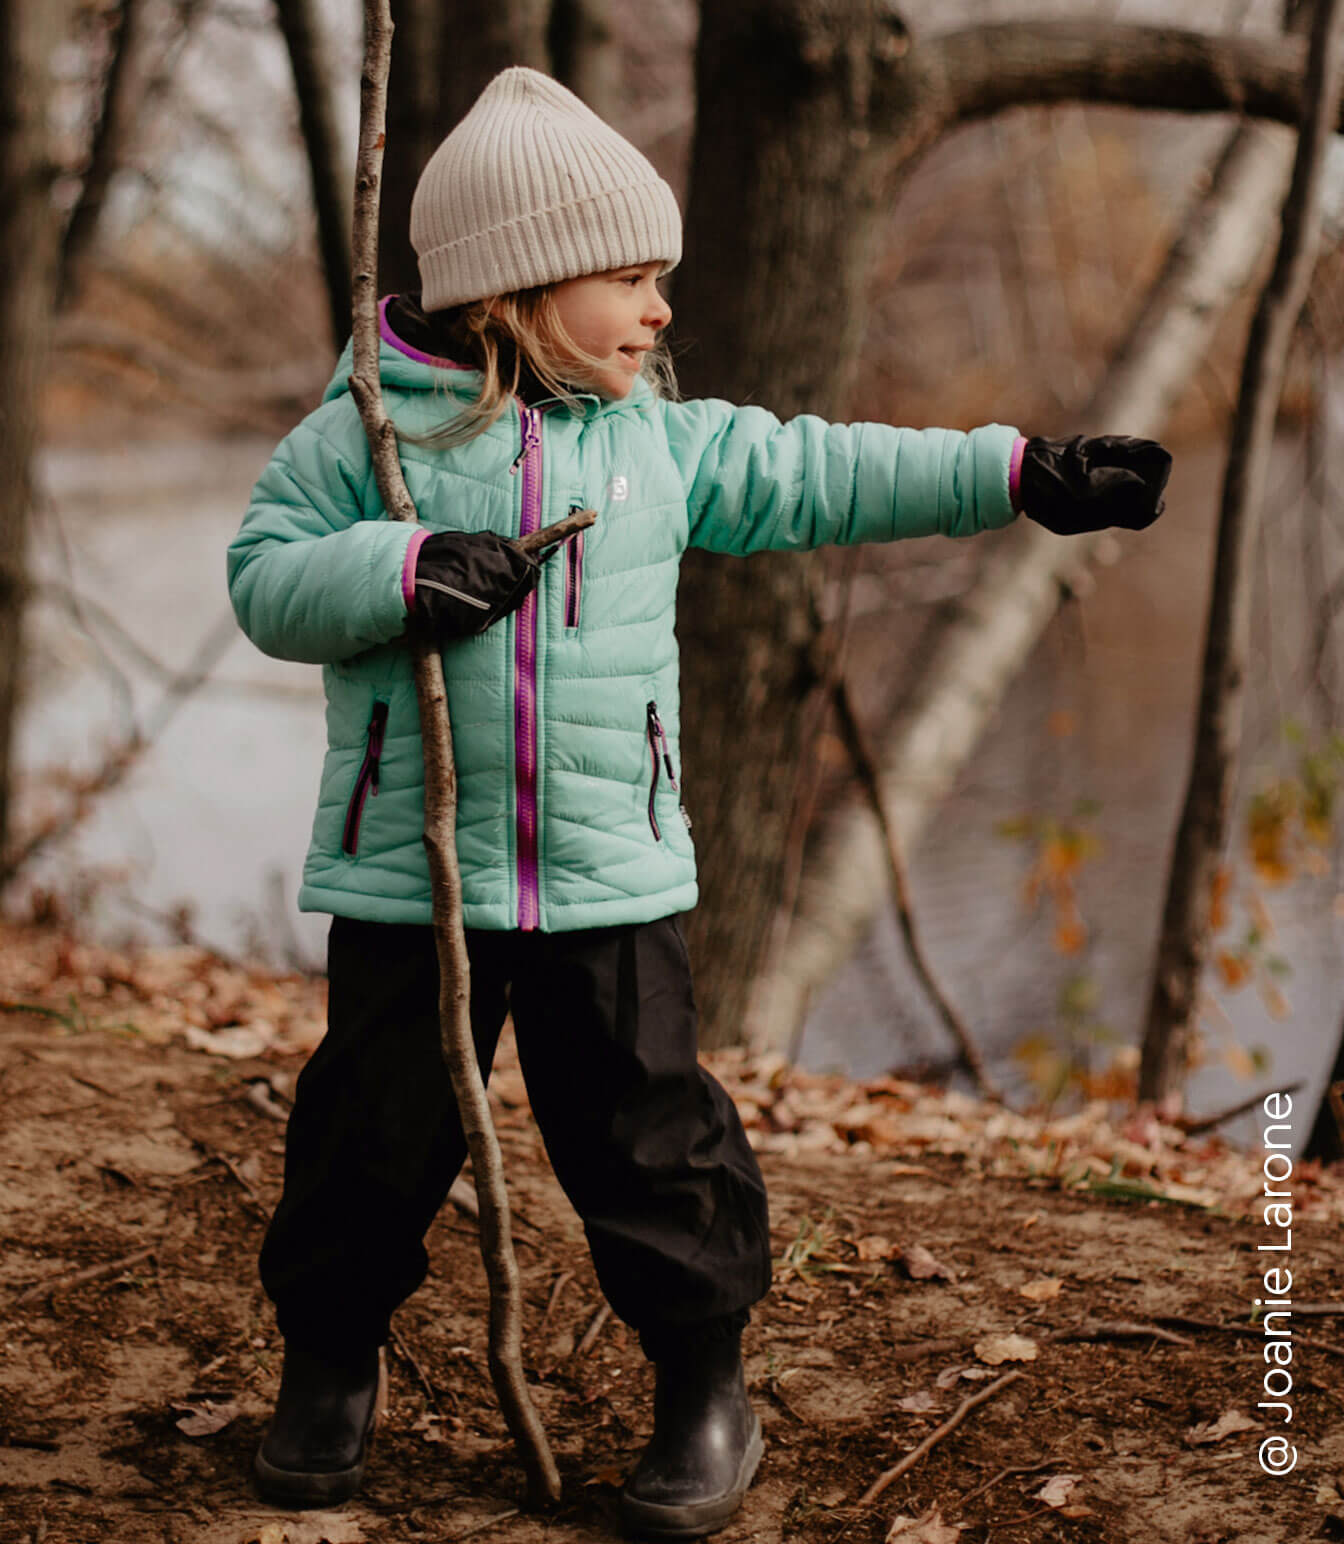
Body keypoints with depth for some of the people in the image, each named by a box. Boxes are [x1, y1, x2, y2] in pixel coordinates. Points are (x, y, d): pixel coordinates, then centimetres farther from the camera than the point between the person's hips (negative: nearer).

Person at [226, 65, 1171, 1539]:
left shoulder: (665, 439, 7)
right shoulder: (368, 427, -2)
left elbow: (822, 475, 11)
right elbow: (266, 577, -3)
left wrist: (1021, 472, 8)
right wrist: (400, 572, -21)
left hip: (610, 872, 2)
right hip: (409, 869, -2)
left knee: (644, 1130, 5)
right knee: (375, 1128, 5)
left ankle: (705, 1385, 22)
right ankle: (330, 1362, 28)